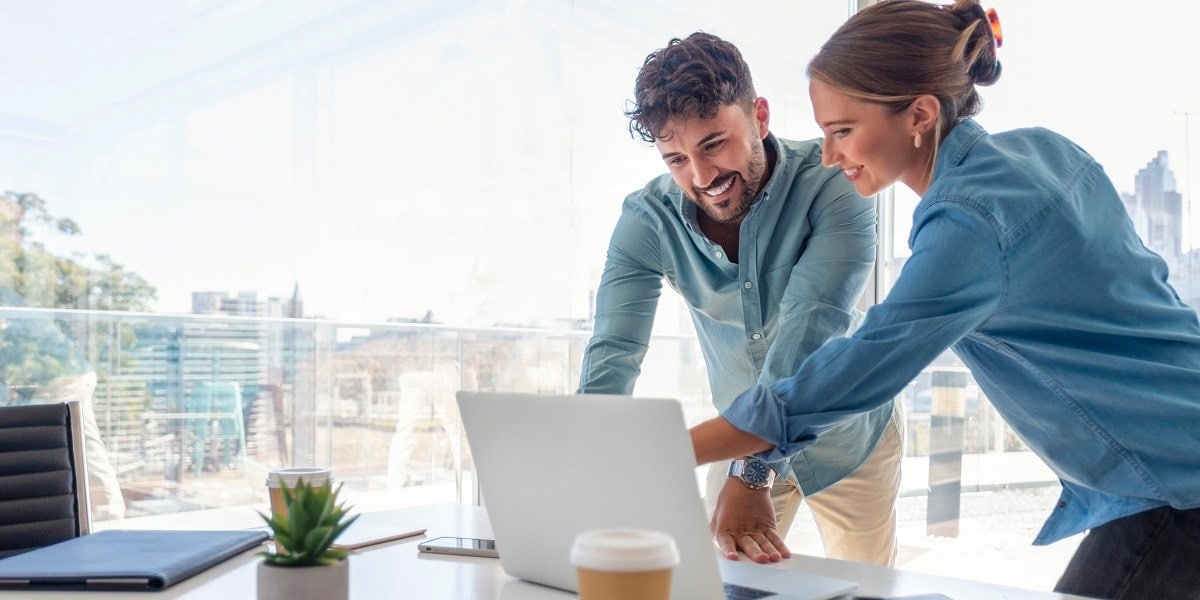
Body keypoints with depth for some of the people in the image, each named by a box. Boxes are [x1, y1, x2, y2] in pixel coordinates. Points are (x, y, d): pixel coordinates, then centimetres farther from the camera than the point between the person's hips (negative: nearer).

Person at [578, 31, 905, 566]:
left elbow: (810, 330, -37)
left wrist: (751, 474, -47)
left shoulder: (833, 184, -26)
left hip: (847, 437, -1)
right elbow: (613, 357, -26)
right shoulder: (647, 220, -19)